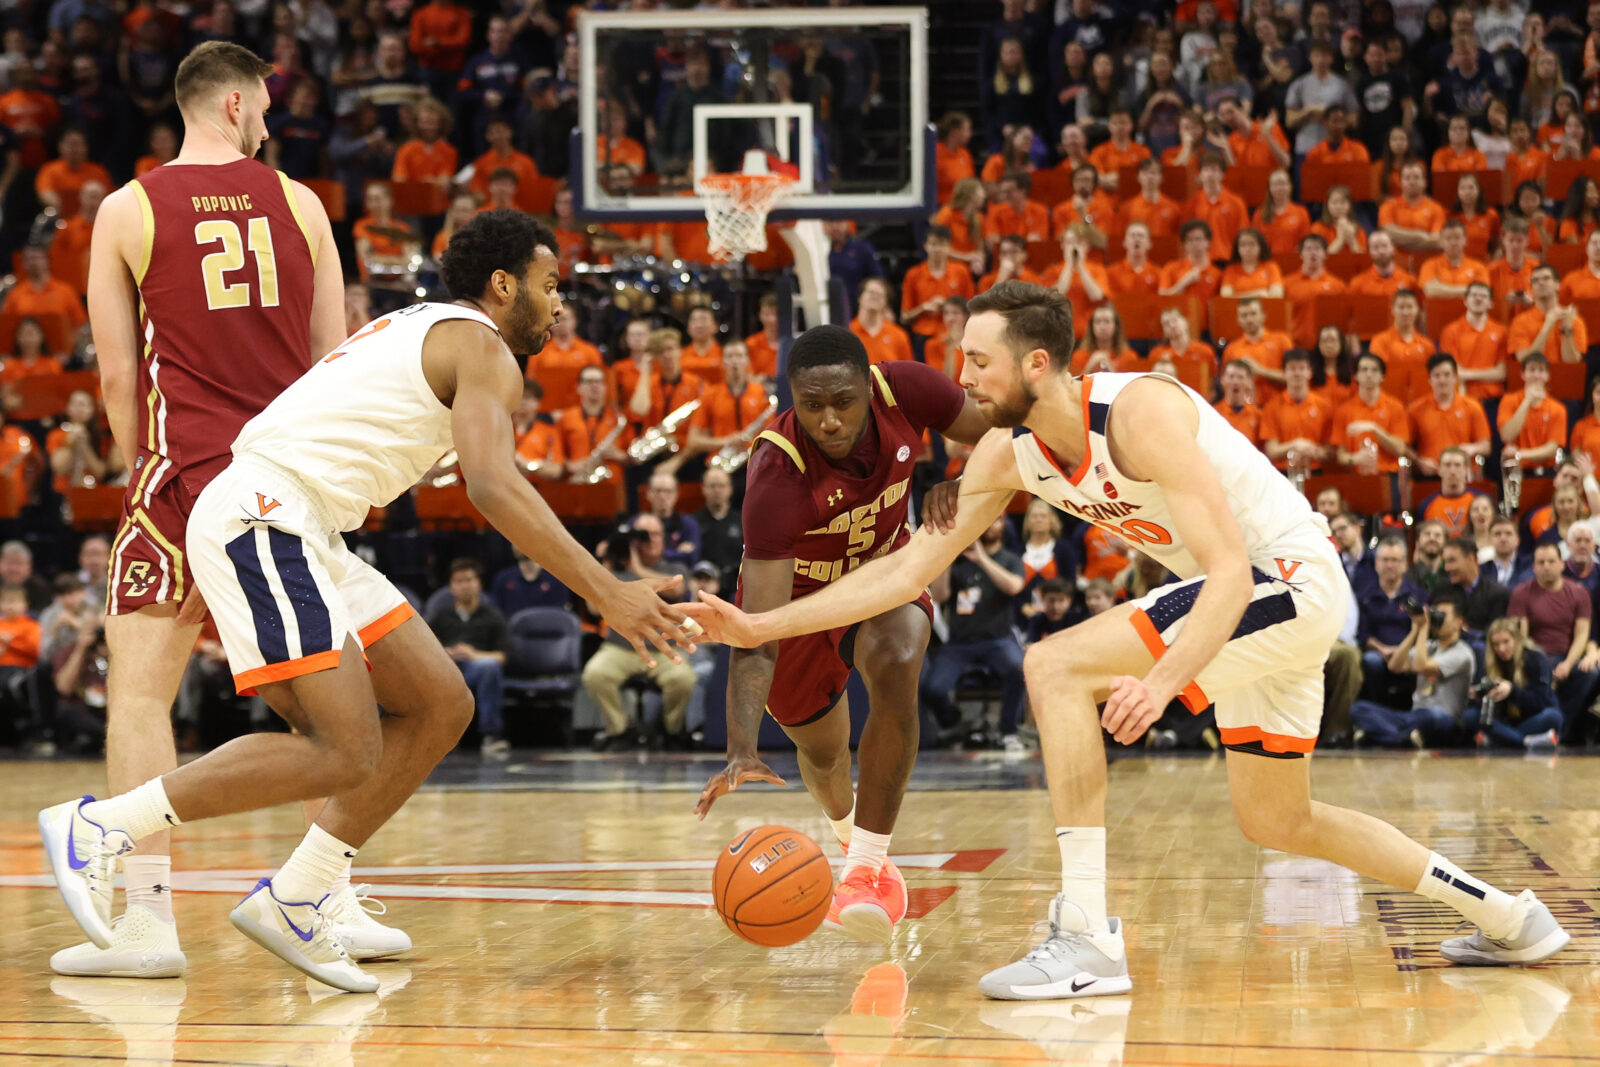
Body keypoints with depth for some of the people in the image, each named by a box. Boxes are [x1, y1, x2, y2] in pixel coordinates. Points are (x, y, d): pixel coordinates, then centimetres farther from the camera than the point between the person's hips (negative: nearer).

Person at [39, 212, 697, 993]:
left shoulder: (418, 328, 26)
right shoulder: (483, 349, -4)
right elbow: (493, 487, -20)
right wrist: (607, 593, -24)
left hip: (293, 533, 10)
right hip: (261, 517, -10)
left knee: (441, 704, 8)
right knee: (345, 753, -16)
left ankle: (293, 902, 9)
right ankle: (96, 827, -10)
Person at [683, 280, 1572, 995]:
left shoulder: (1139, 412, -26)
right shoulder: (1007, 454, -2)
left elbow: (1230, 571, -31)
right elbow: (909, 568, 1)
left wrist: (1163, 681, -47)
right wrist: (759, 627, -6)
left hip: (1290, 578, -10)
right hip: (1246, 597, 10)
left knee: (1057, 667, -22)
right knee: (1277, 824, 19)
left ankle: (1088, 940, -24)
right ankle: (1506, 918, 32)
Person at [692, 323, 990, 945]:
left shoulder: (905, 391, -30)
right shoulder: (777, 476, -41)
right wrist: (742, 749, -56)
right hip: (800, 595, -1)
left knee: (896, 667, -32)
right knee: (822, 754, 17)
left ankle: (870, 862, -20)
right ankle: (847, 831, 57)